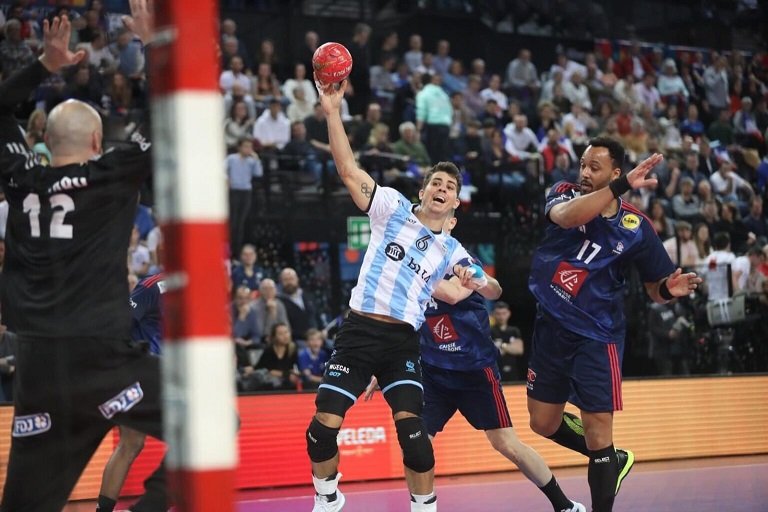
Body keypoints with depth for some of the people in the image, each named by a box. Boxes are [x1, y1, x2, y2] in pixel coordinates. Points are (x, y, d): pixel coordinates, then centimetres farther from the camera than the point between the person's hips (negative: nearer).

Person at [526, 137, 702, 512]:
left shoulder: (636, 228, -9)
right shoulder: (564, 194, -4)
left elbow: (655, 290, 1)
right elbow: (567, 217, -30)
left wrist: (670, 288, -23)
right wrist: (622, 186, -40)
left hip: (597, 338, -4)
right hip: (551, 327, 4)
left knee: (598, 433, -10)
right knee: (543, 424, 15)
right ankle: (612, 461, 39)